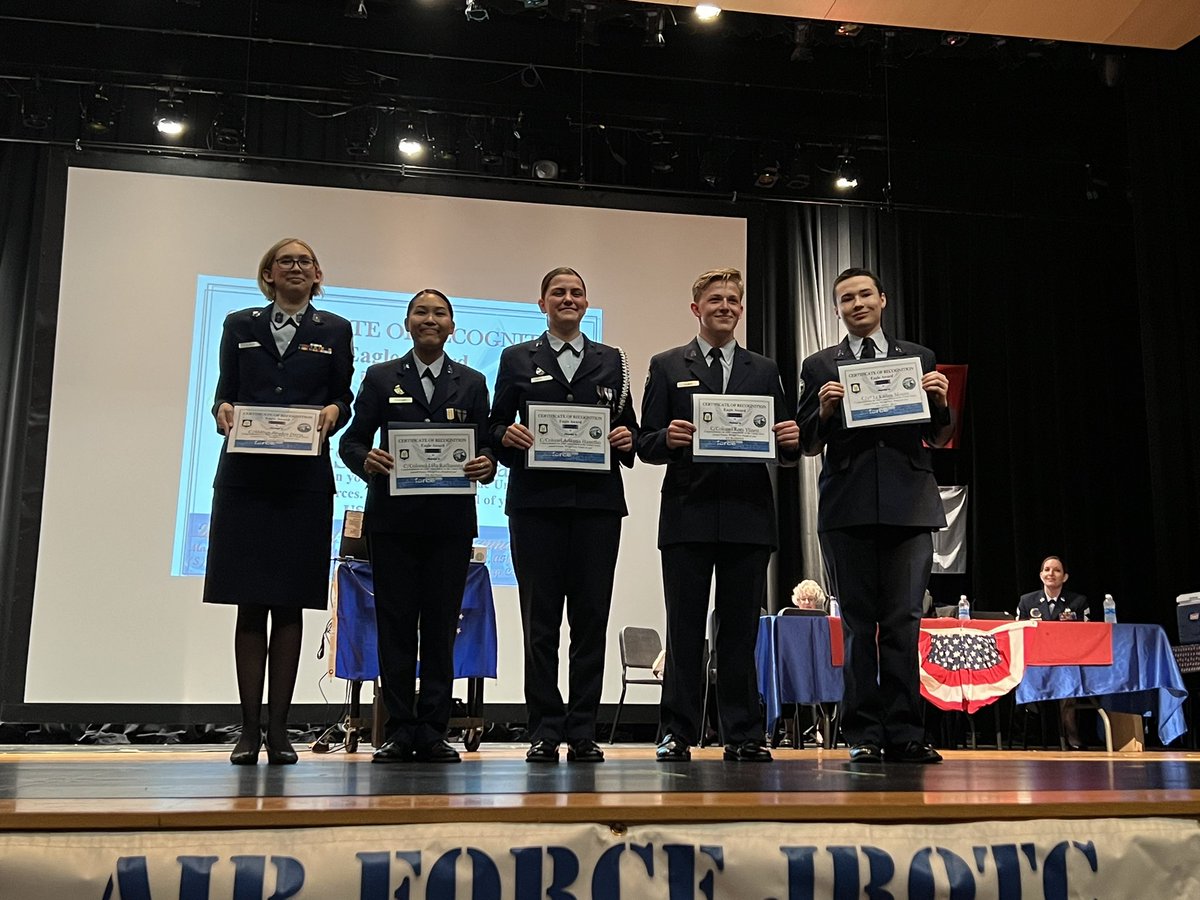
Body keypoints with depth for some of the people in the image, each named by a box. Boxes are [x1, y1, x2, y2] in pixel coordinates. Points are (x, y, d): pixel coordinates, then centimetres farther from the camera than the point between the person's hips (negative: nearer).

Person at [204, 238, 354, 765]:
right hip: (245, 478, 1)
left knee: (289, 604, 1)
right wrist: (222, 411, -9)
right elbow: (224, 391, 13)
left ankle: (278, 728, 6)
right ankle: (249, 729, 6)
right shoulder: (239, 325, 14)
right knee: (250, 604, 0)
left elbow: (344, 398, 10)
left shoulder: (335, 331, 12)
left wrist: (331, 413, -11)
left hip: (305, 480, 0)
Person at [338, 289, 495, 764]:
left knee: (441, 626, 2)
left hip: (451, 518, 1)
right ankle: (398, 730, 8)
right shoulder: (380, 378, 10)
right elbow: (352, 440, 6)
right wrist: (366, 460, -16)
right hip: (393, 516, 0)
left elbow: (486, 444, 9)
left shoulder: (472, 382, 14)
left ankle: (432, 732, 9)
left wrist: (486, 465, -13)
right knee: (395, 623, 1)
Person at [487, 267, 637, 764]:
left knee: (591, 615, 1)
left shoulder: (611, 360, 17)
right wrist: (507, 434, -12)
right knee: (540, 617, -1)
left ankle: (583, 732, 8)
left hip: (597, 500, 1)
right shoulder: (517, 359, 13)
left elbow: (628, 426, 15)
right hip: (536, 501, -1)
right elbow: (496, 427, 9)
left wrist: (626, 438, -6)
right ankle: (545, 731, 6)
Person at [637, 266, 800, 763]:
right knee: (684, 629, 1)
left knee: (741, 629, 5)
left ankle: (743, 735, 11)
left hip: (748, 517, 2)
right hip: (688, 516, -2)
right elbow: (645, 445, 4)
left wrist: (791, 441, -7)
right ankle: (677, 733, 8)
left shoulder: (764, 371, 17)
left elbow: (785, 451, 15)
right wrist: (667, 439, -17)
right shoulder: (667, 366, 10)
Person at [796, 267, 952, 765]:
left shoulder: (919, 358, 16)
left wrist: (939, 402, -5)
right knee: (858, 625, 1)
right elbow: (808, 444, 9)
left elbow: (937, 437, 14)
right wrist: (824, 409, -10)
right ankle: (863, 735, 6)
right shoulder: (820, 366, 13)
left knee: (904, 622, -2)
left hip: (909, 503, 1)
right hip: (848, 506, 0)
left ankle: (904, 734, 3)